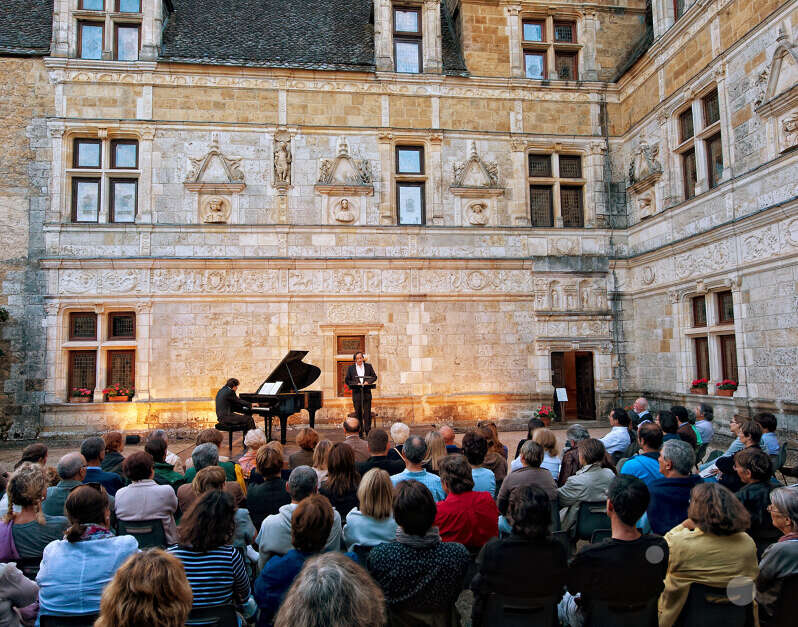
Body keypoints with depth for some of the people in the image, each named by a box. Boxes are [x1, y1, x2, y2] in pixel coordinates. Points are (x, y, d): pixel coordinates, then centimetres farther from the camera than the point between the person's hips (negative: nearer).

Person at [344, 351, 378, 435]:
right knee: (358, 412, 2)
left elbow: (374, 377, 11)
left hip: (367, 393, 0)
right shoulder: (351, 368, 6)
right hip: (356, 393, 0)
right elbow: (347, 380, 5)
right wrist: (356, 383, -10)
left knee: (367, 412, -1)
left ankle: (368, 430, 5)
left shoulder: (368, 366, 9)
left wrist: (368, 382, -7)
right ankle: (359, 431, 9)